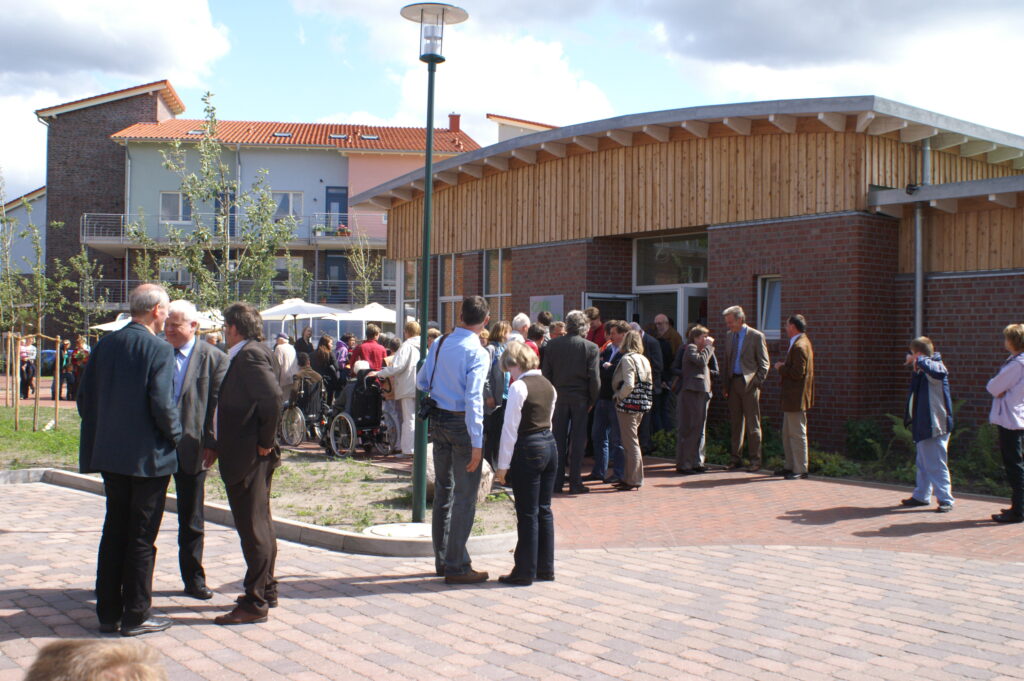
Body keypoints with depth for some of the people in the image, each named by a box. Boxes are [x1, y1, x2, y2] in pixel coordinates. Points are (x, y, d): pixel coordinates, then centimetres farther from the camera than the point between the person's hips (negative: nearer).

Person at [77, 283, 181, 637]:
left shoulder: (105, 345, 4)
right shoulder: (159, 350, -15)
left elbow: (84, 396, 6)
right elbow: (162, 405, -21)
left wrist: (102, 433, 16)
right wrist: (175, 433, -3)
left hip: (110, 455, 6)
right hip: (148, 457, -6)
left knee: (114, 531, 15)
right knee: (142, 537, 3)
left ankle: (108, 612, 21)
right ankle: (136, 616, 10)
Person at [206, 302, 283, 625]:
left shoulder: (251, 354, -16)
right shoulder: (245, 355, 15)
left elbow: (273, 397, -28)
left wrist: (265, 442, -19)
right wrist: (218, 445, 16)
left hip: (249, 456, -11)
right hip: (244, 455, 11)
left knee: (253, 528, -5)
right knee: (259, 525, 18)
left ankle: (255, 602, 1)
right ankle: (266, 590, 29)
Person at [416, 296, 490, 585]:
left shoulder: (440, 344, 5)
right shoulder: (476, 352, -16)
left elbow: (421, 382, 13)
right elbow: (473, 398, -22)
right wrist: (477, 442, -22)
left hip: (438, 420, 7)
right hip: (462, 423, -7)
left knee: (443, 490, 16)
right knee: (465, 495, 0)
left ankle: (442, 559, 26)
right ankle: (456, 566, 3)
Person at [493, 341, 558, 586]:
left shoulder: (519, 387, -13)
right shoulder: (548, 385, 10)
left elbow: (510, 428, -13)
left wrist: (503, 465, -9)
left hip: (527, 450, -8)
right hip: (550, 446, 8)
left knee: (527, 514, -1)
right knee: (544, 510, 14)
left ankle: (525, 572, 7)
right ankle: (545, 568, 21)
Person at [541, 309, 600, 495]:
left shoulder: (552, 345, -1)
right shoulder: (590, 347, -8)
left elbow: (545, 373, 1)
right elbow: (594, 378, -8)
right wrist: (592, 400, 3)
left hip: (559, 398, 2)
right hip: (580, 399, -2)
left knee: (558, 440, 8)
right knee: (578, 441, 4)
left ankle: (557, 482, 10)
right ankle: (575, 483, 4)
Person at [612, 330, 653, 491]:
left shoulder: (627, 359, -14)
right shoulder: (644, 360, 10)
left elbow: (628, 384, -23)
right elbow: (649, 384, 12)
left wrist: (618, 396, -10)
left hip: (628, 405, -8)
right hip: (640, 406, 8)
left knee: (630, 443, -3)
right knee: (632, 442, 16)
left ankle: (633, 480, 1)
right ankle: (629, 478, 21)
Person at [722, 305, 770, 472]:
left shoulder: (756, 336, -5)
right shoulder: (729, 336, 13)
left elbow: (764, 364, -4)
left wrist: (756, 382, -12)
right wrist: (726, 385, 12)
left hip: (749, 384, -6)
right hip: (733, 383, 6)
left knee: (752, 424, -2)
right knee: (735, 422, 9)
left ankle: (755, 460, 4)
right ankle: (736, 459, 16)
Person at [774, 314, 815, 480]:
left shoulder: (799, 346, -19)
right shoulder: (801, 343, 14)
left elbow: (797, 373, -24)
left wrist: (781, 368, -11)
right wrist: (784, 366, 5)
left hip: (796, 398, -11)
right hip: (791, 398, 11)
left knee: (797, 434, -4)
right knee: (787, 434, 17)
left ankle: (800, 470, 1)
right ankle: (790, 466, 24)